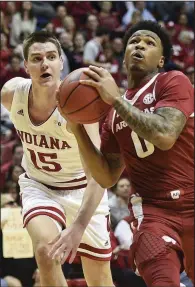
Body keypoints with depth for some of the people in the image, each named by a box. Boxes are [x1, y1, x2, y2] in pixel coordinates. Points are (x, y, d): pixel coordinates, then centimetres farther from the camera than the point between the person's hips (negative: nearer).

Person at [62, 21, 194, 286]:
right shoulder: (114, 112, 14)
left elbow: (165, 135, -21)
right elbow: (107, 177, 14)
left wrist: (116, 99, -16)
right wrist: (78, 129, 2)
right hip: (152, 210, 3)